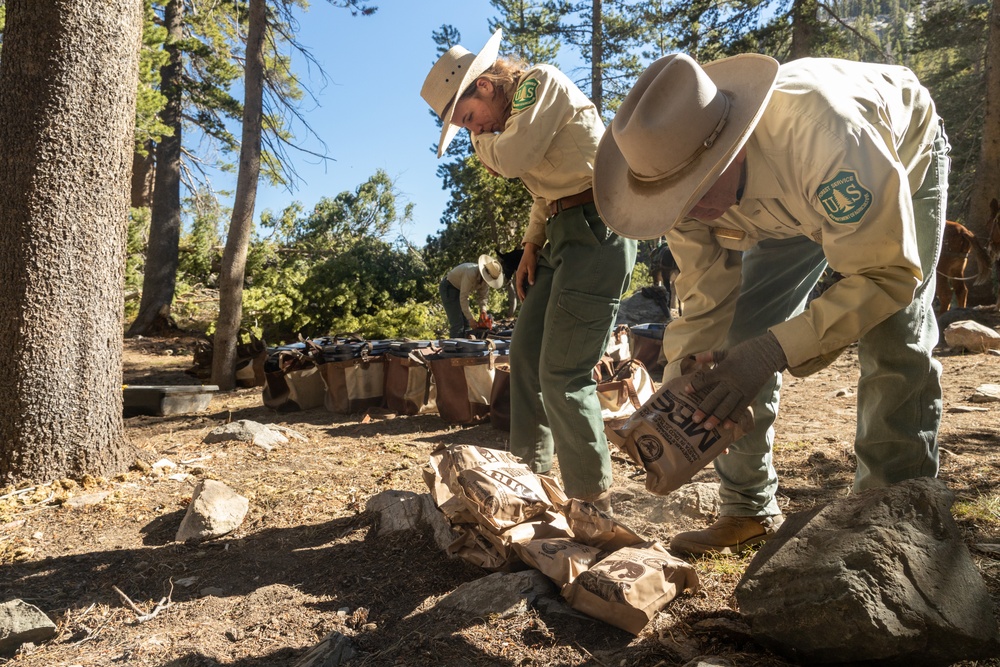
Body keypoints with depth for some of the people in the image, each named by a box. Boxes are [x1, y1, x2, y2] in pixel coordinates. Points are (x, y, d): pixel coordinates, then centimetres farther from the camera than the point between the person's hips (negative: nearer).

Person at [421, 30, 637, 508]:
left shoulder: (540, 82, -7)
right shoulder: (516, 113, 19)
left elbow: (512, 158, -18)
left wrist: (481, 139, 3)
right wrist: (531, 247, 15)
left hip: (595, 230, -10)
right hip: (564, 234, 10)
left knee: (563, 375, -11)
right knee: (526, 358, 10)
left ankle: (593, 501, 1)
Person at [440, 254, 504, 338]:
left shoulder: (485, 278, -10)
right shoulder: (471, 274, -35)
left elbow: (483, 296, -3)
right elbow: (463, 297, -34)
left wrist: (483, 308, -24)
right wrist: (470, 318, -33)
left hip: (460, 290, 9)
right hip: (449, 288, -9)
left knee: (467, 323, 6)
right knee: (457, 324, -16)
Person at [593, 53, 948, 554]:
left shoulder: (820, 133, -46)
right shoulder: (676, 167, -28)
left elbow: (887, 274, -40)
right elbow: (707, 302, -19)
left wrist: (774, 351, -50)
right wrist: (679, 388, -35)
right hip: (792, 203, 4)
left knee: (892, 339, -21)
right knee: (742, 336, -8)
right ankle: (750, 511, 5)